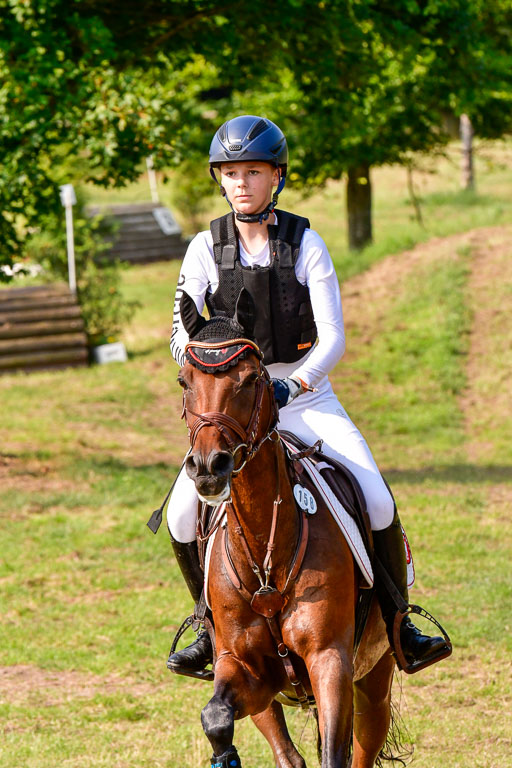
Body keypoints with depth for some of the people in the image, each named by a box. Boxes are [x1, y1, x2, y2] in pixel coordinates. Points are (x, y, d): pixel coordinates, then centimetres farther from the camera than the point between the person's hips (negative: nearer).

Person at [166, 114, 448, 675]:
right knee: (182, 516, -16)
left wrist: (293, 384, -27)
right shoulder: (206, 248, -2)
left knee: (378, 504, -19)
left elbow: (333, 339, -10)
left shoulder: (306, 244, -6)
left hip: (306, 396, -1)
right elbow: (181, 332, -8)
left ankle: (397, 623, 2)